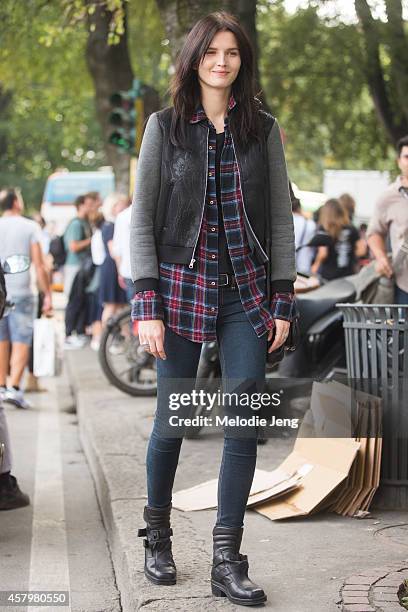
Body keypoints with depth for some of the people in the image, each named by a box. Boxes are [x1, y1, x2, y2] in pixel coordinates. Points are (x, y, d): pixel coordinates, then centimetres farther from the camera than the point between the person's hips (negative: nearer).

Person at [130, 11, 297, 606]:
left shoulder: (262, 128, 7)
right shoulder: (165, 126, 2)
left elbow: (281, 218, 7)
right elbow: (141, 218, -1)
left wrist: (283, 300, 1)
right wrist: (147, 304, -8)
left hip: (246, 294, 2)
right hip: (182, 288, -2)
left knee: (246, 424, -3)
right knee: (172, 422, 3)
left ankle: (227, 561, 6)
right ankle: (158, 536, 27)